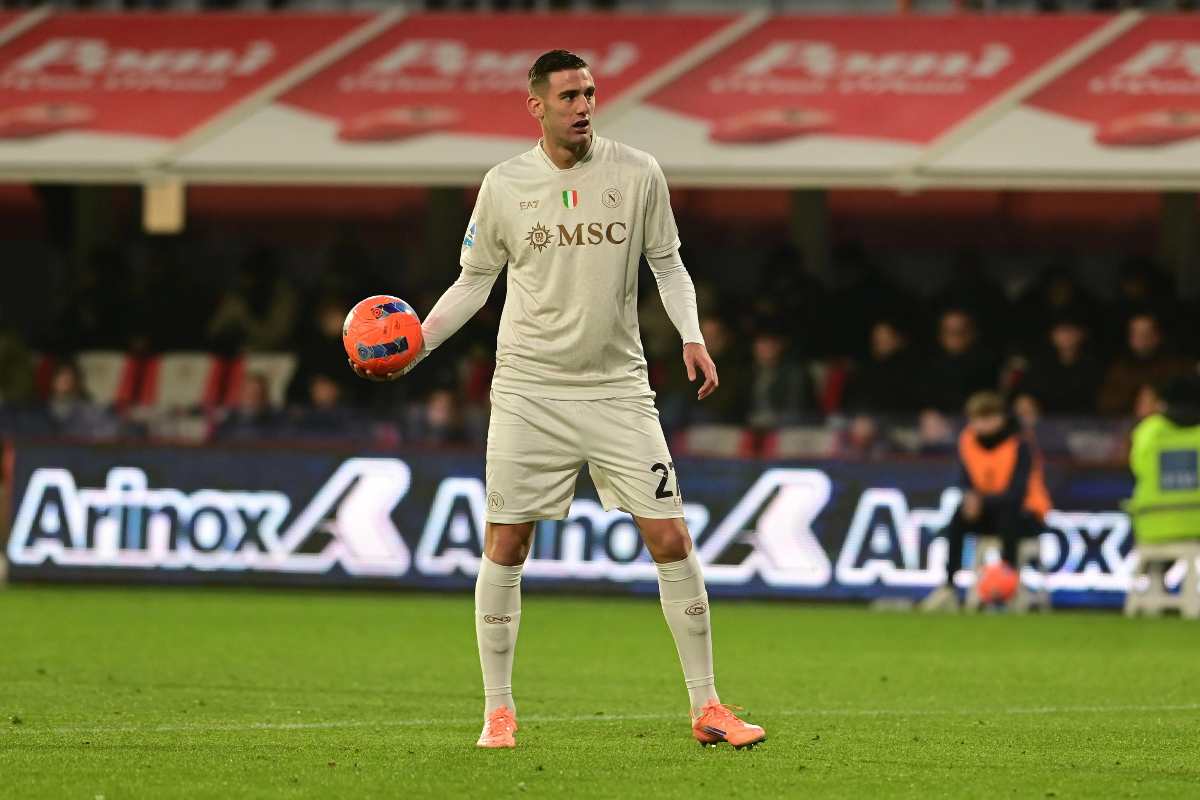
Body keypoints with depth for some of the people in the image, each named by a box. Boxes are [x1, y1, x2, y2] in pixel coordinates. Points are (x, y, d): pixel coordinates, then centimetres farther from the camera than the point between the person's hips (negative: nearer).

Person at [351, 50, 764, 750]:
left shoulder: (638, 174, 0)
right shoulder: (504, 186, 0)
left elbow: (667, 265, 10)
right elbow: (474, 281, 10)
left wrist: (692, 337, -6)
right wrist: (413, 347, -3)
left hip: (618, 386, 0)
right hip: (528, 389, 0)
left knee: (672, 540, -6)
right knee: (505, 547, -2)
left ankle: (707, 708, 3)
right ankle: (499, 711, 10)